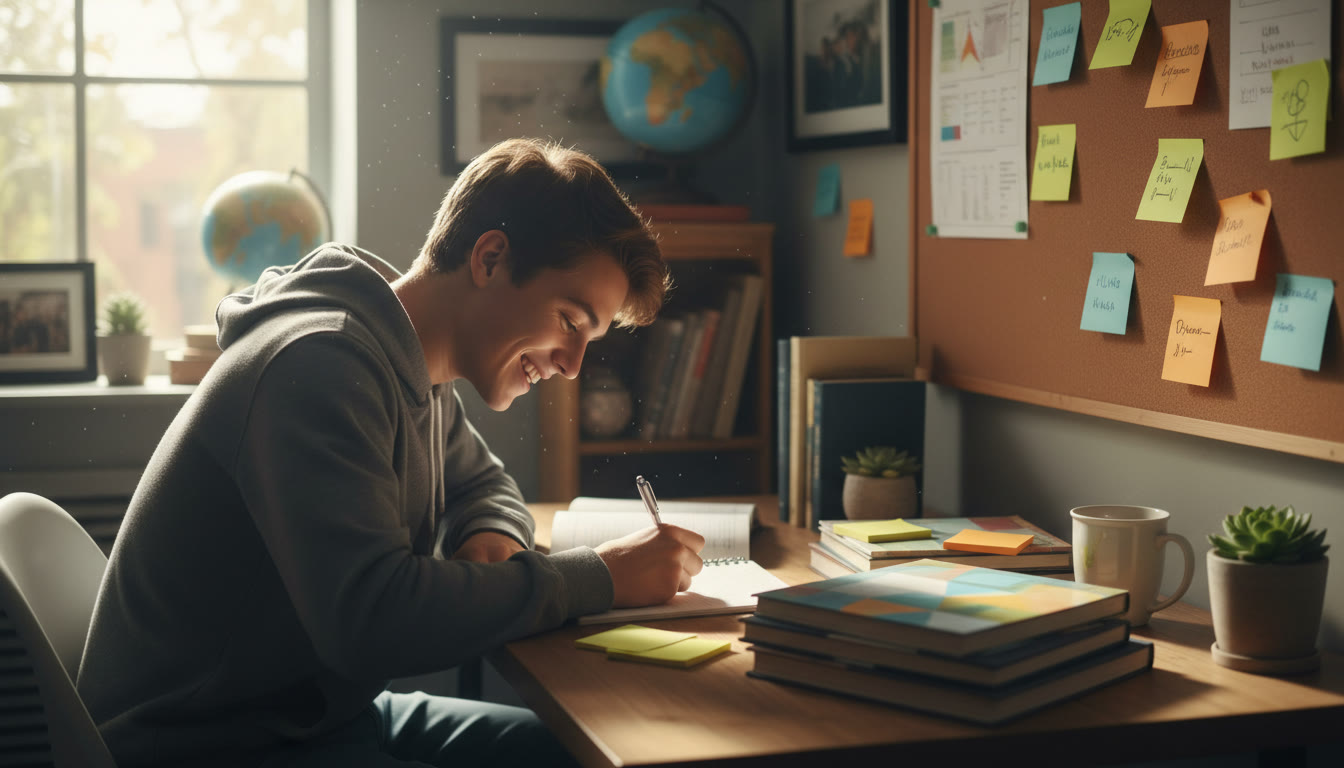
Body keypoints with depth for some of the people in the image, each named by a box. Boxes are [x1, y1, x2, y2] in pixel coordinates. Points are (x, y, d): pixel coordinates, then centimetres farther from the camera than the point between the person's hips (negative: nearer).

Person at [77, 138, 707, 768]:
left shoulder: (416, 373, 6)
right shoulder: (320, 365, -23)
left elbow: (482, 484, 25)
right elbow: (374, 617, -33)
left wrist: (490, 540, -1)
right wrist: (601, 577, -24)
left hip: (324, 712, 9)